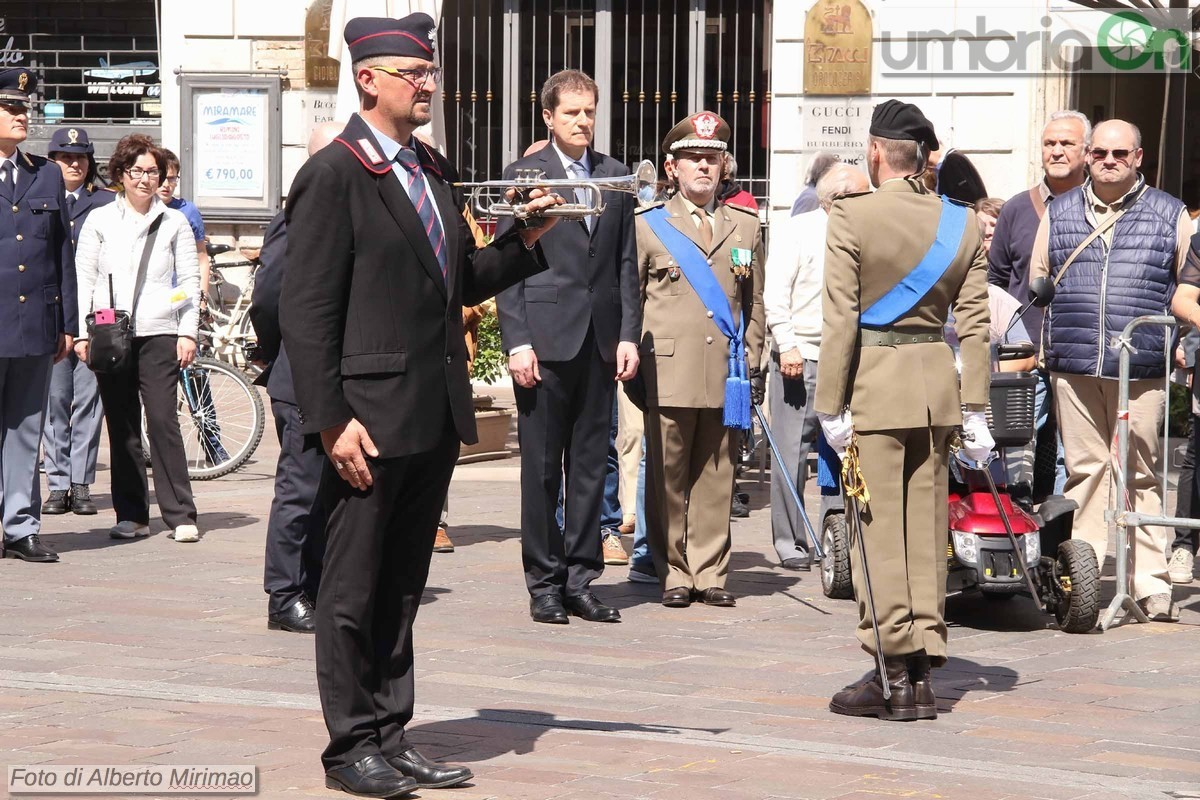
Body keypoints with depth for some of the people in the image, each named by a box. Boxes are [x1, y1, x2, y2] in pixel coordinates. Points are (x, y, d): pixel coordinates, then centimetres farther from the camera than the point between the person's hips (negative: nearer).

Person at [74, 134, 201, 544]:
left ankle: (181, 514, -6)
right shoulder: (98, 221, 10)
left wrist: (187, 333, 1)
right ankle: (131, 515, 8)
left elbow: (190, 280, 10)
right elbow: (83, 278, 9)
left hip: (159, 334, -1)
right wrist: (81, 333, 0)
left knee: (163, 421, -9)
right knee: (121, 427, 3)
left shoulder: (174, 222, 10)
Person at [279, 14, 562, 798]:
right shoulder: (334, 175, -10)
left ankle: (390, 736, 21)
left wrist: (523, 242, 2)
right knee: (354, 590, 3)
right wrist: (331, 421, -18)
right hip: (373, 416, -8)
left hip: (437, 415, 8)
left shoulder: (434, 172, 14)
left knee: (402, 586, 14)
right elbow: (307, 309, -13)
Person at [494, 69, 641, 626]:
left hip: (600, 342, 4)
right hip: (546, 339, -4)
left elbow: (626, 263, 13)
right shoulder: (522, 175, 1)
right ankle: (544, 582, 7)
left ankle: (580, 578, 12)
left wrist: (628, 335, 4)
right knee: (541, 466, 1)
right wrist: (516, 341, -10)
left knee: (590, 464, 6)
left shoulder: (615, 176, 13)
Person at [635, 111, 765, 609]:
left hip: (726, 378, 2)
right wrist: (638, 357, -1)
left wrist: (749, 358, 10)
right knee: (667, 480, -1)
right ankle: (674, 575, 7)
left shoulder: (745, 227, 15)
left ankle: (709, 574, 11)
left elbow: (755, 302, 19)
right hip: (668, 376, -2)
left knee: (716, 480, 4)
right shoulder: (648, 226, 6)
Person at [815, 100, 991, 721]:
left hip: (874, 383, -5)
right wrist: (975, 411, 8)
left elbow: (840, 319, -11)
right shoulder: (962, 223, 6)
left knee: (880, 531, -1)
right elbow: (973, 323, 5)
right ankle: (922, 674, 12)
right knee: (927, 531, 10)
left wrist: (831, 406, -7)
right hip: (938, 385, 5)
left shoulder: (852, 216, -8)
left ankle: (894, 674, -2)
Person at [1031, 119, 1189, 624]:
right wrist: (1045, 345, 17)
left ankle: (1151, 583, 1)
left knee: (1142, 474, -1)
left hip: (1142, 371, -1)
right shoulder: (1058, 214, 16)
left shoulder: (1170, 215, 11)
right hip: (1073, 368, 2)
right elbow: (1036, 280, 23)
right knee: (1085, 469, 0)